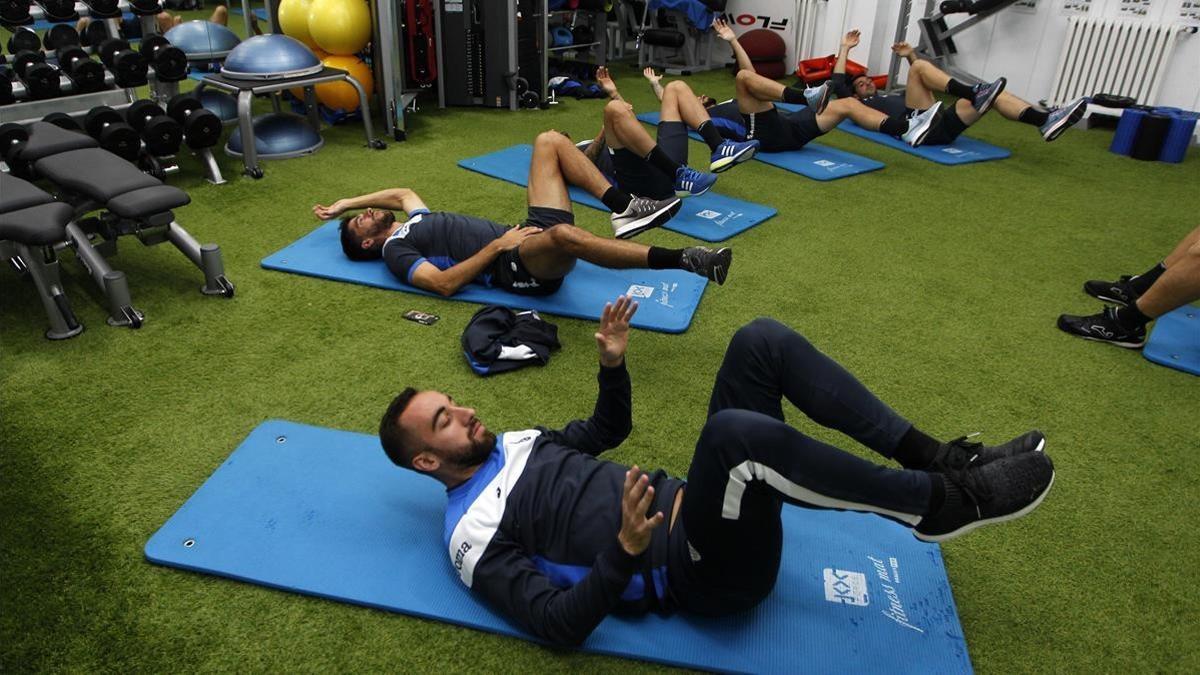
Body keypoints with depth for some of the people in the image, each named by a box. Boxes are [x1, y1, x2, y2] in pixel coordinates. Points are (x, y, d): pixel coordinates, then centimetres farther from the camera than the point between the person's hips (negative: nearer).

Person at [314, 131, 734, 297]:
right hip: (518, 268, -9)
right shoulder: (395, 252, 4)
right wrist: (497, 245, -13)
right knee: (563, 235, -45)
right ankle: (684, 259, -44)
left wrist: (344, 202, 45)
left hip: (530, 239, 10)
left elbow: (402, 192, 51)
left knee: (549, 141, 4)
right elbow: (444, 283, -12)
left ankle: (624, 210, -10)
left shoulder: (413, 222, 30)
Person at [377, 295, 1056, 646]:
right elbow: (560, 623, -16)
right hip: (698, 569, -8)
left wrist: (613, 365, 10)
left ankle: (933, 457, -7)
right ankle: (942, 503, -21)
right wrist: (626, 550, -30)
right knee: (737, 431, -41)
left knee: (762, 341, -8)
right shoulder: (475, 533, -6)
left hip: (689, 505, 8)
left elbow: (606, 431, 28)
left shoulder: (515, 443, 19)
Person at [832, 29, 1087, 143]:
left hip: (941, 126, 7)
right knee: (920, 67, -20)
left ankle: (1046, 120, -29)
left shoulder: (894, 96, 43)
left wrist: (910, 56, 32)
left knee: (993, 94, -7)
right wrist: (845, 48, 19)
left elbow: (920, 86, 43)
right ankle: (973, 93, -41)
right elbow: (837, 83, 11)